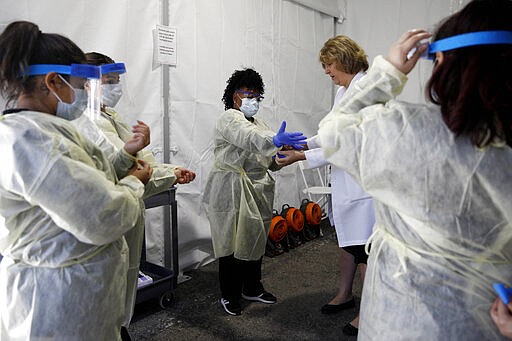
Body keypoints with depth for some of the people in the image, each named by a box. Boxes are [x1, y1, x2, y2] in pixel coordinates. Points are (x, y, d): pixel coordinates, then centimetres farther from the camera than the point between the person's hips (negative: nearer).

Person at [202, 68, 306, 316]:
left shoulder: (258, 122, 19)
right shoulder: (229, 118, -8)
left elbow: (268, 158, 14)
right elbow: (248, 138, -30)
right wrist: (275, 141, -46)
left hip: (258, 189, 8)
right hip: (232, 190, -8)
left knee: (256, 239, 12)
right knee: (233, 242, 0)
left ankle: (252, 288, 28)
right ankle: (229, 295, 15)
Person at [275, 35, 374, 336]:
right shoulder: (343, 90, 12)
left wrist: (304, 157, -20)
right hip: (344, 178, 10)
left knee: (363, 247, 0)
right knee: (346, 238, 21)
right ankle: (345, 294, 39)